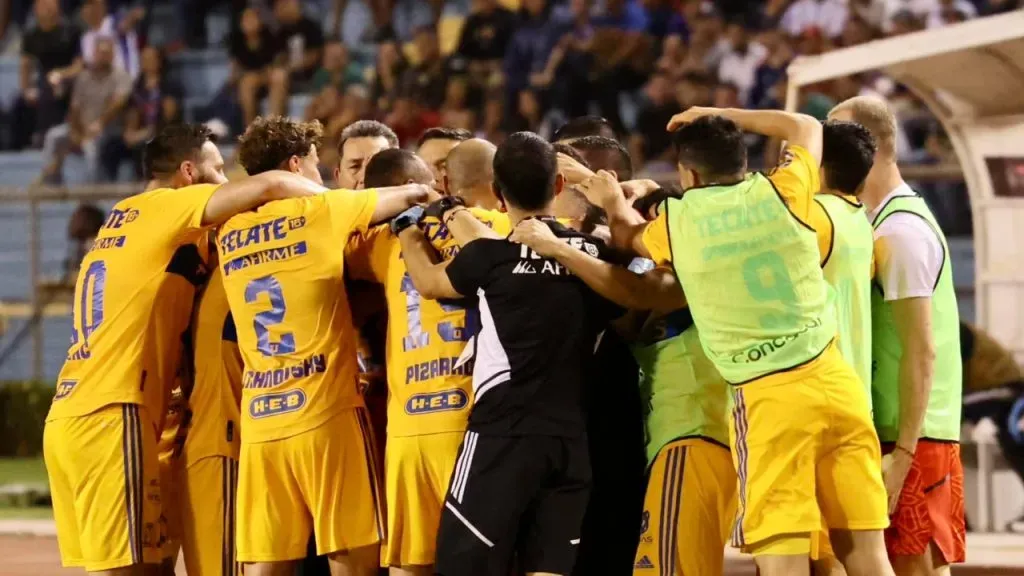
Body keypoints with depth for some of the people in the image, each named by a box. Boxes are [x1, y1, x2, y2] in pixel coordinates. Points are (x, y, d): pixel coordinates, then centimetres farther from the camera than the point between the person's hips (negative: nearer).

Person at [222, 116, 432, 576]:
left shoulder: (229, 235, 11)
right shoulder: (320, 211, -1)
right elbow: (411, 194, 9)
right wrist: (427, 194, 28)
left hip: (260, 424, 5)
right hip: (327, 416, -5)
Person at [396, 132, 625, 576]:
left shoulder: (493, 255, -7)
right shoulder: (595, 254, 5)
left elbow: (429, 282, 11)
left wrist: (408, 231, 32)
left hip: (503, 434, -4)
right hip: (571, 438, 4)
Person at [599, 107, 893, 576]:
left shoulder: (675, 223, 2)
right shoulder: (782, 194, 6)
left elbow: (628, 237, 28)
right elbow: (806, 127, 29)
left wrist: (615, 206, 48)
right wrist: (724, 116, 34)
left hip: (768, 396, -3)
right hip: (835, 379, 3)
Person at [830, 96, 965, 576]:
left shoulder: (900, 231, -13)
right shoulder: (896, 221, 17)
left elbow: (920, 352, -18)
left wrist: (903, 453, -21)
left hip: (912, 438, -10)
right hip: (903, 434, 10)